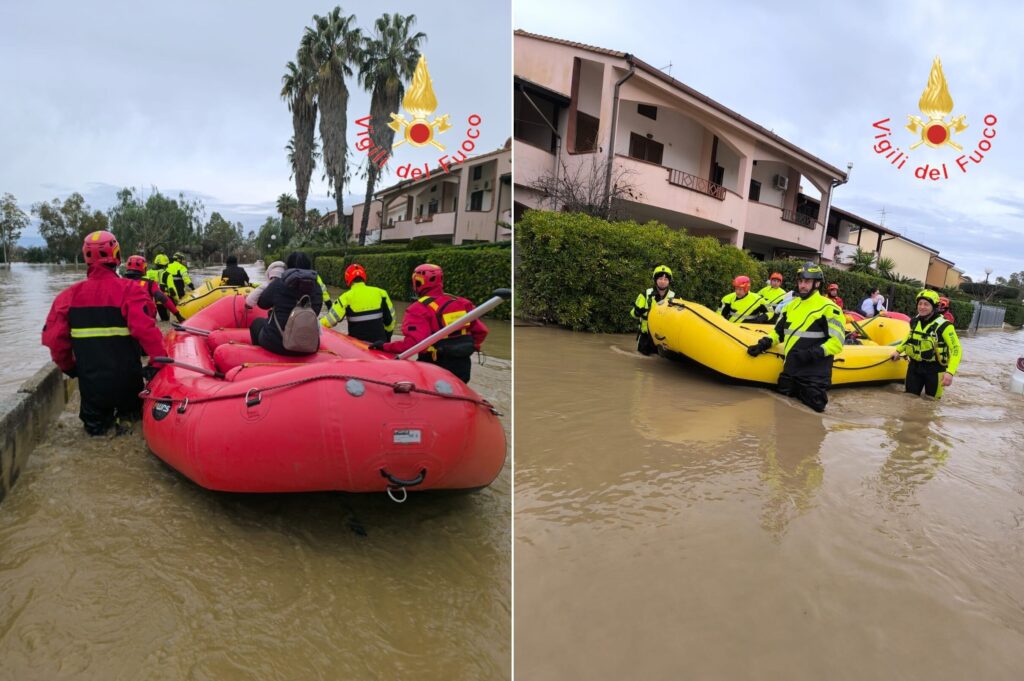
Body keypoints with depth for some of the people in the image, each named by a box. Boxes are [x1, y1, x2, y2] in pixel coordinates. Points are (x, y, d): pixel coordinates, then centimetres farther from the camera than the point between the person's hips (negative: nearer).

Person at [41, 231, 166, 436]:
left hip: (90, 382, 4)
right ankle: (125, 415, -1)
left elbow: (53, 337, -1)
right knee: (133, 409, 27)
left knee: (94, 424, 30)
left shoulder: (70, 294, -1)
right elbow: (146, 329, -25)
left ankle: (97, 419, 1)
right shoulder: (129, 290, -14)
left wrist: (68, 367, 15)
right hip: (126, 381, -3)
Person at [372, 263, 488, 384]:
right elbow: (481, 331, 6)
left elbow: (413, 342, -28)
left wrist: (385, 346, -17)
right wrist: (472, 347, 22)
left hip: (437, 367, -5)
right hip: (463, 366, 6)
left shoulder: (419, 309, -16)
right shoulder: (462, 303, 3)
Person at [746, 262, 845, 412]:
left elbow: (836, 342, -14)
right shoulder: (792, 305, 13)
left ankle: (817, 390, 22)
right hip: (791, 369, 7)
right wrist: (764, 344, 1)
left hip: (814, 373, -6)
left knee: (814, 405, -7)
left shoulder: (828, 308, -10)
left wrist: (813, 353, -26)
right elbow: (779, 331, 18)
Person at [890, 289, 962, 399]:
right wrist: (898, 350, 19)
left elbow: (956, 349, -19)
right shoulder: (914, 322, 2)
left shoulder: (943, 326, -18)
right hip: (914, 366, 5)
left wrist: (950, 372, -30)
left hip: (934, 369, -5)